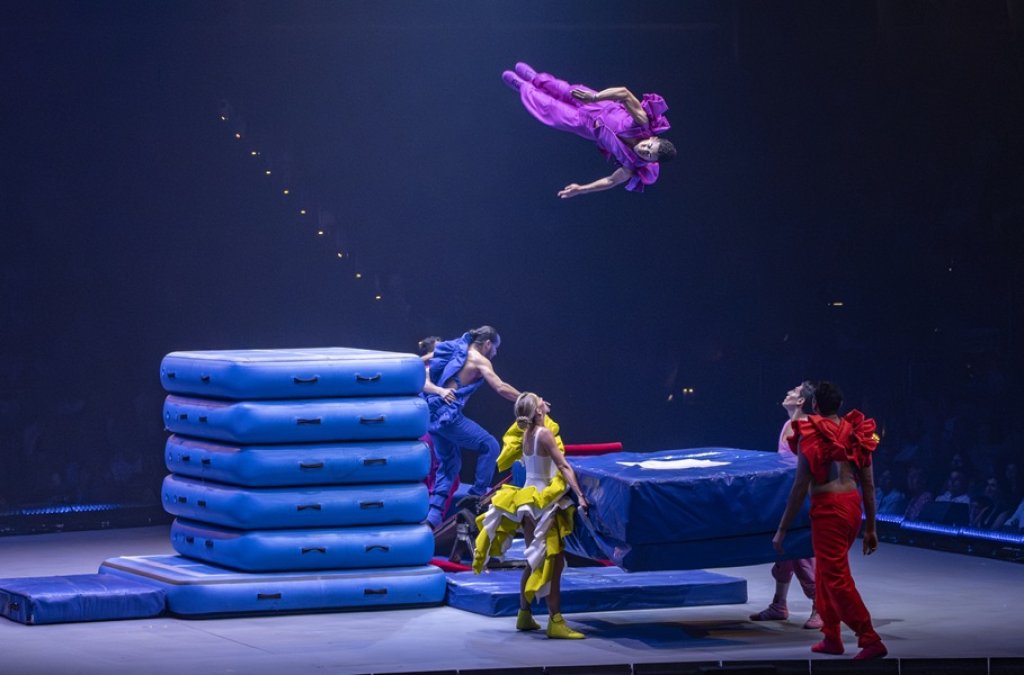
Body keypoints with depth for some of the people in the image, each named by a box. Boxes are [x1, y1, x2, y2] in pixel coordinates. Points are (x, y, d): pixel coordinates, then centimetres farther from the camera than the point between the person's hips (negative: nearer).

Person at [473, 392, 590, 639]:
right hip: (543, 503, -9)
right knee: (554, 562, -8)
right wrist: (580, 495, -23)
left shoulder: (526, 434, 7)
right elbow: (563, 467, -20)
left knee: (534, 561, 19)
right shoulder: (545, 433, -15)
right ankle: (555, 622, -12)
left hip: (527, 498, 9)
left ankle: (524, 615, 26)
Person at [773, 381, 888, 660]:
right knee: (826, 569, 22)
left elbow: (800, 487, -10)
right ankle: (831, 637, 29)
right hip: (853, 503, 7)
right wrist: (870, 527, 18)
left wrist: (782, 530, -5)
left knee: (836, 577, -5)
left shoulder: (810, 436, -7)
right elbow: (869, 485, 10)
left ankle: (870, 640, -13)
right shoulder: (856, 434, 9)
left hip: (827, 507, -7)